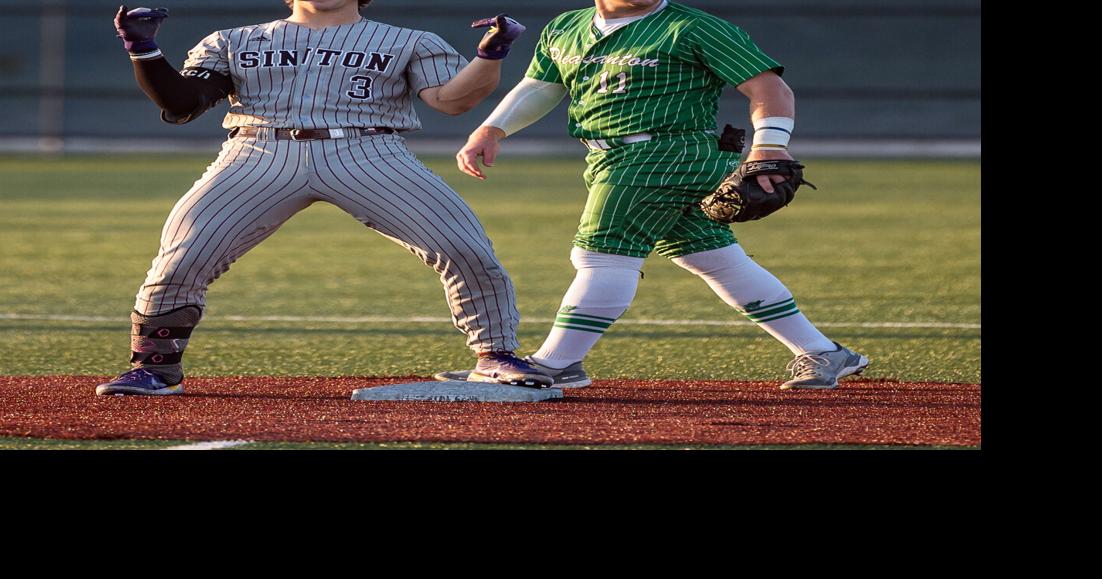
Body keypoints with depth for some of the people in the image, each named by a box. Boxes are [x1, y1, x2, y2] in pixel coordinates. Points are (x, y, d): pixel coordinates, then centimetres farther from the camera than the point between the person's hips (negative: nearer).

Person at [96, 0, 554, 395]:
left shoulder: (408, 43, 18)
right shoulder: (233, 43, 21)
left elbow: (451, 99, 5)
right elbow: (179, 103, 12)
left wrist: (492, 55, -12)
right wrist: (143, 50, -2)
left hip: (370, 158, -1)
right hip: (260, 157, 1)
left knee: (464, 247, -13)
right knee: (183, 256, -13)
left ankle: (495, 358, 3)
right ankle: (155, 367, 5)